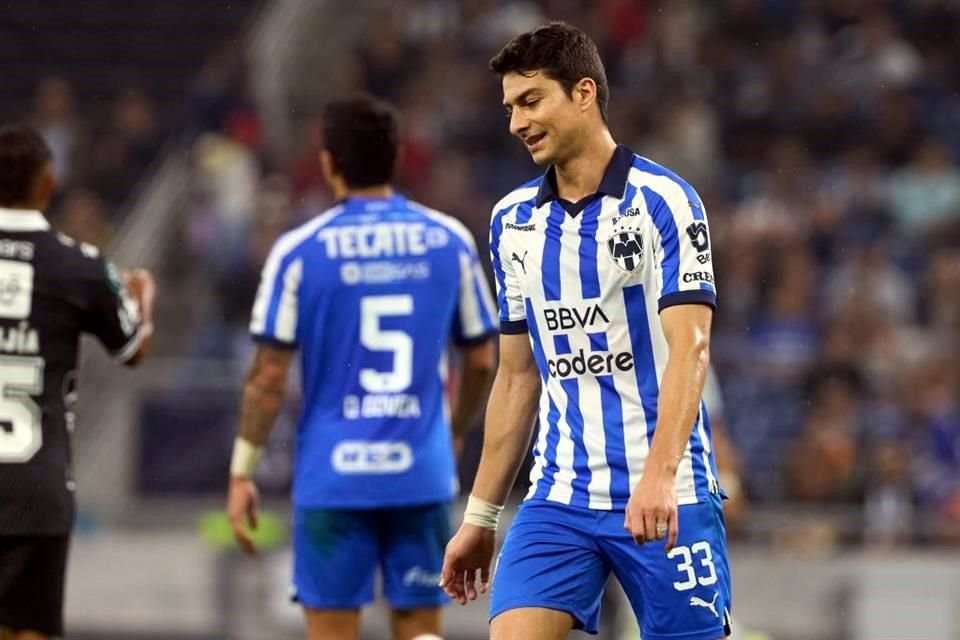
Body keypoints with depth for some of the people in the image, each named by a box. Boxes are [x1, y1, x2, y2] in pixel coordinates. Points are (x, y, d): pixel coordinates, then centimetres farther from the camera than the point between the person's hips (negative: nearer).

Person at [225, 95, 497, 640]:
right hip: (422, 474, 2)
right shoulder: (450, 241, 3)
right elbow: (482, 363, 10)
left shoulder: (300, 250, -4)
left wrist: (242, 472, 3)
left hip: (333, 476, -2)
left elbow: (269, 376, -5)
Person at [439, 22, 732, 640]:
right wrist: (480, 516, 16)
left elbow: (690, 349, -17)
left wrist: (658, 476, -30)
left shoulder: (663, 200, -7)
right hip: (559, 500, 5)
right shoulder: (513, 220, 12)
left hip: (665, 500, -5)